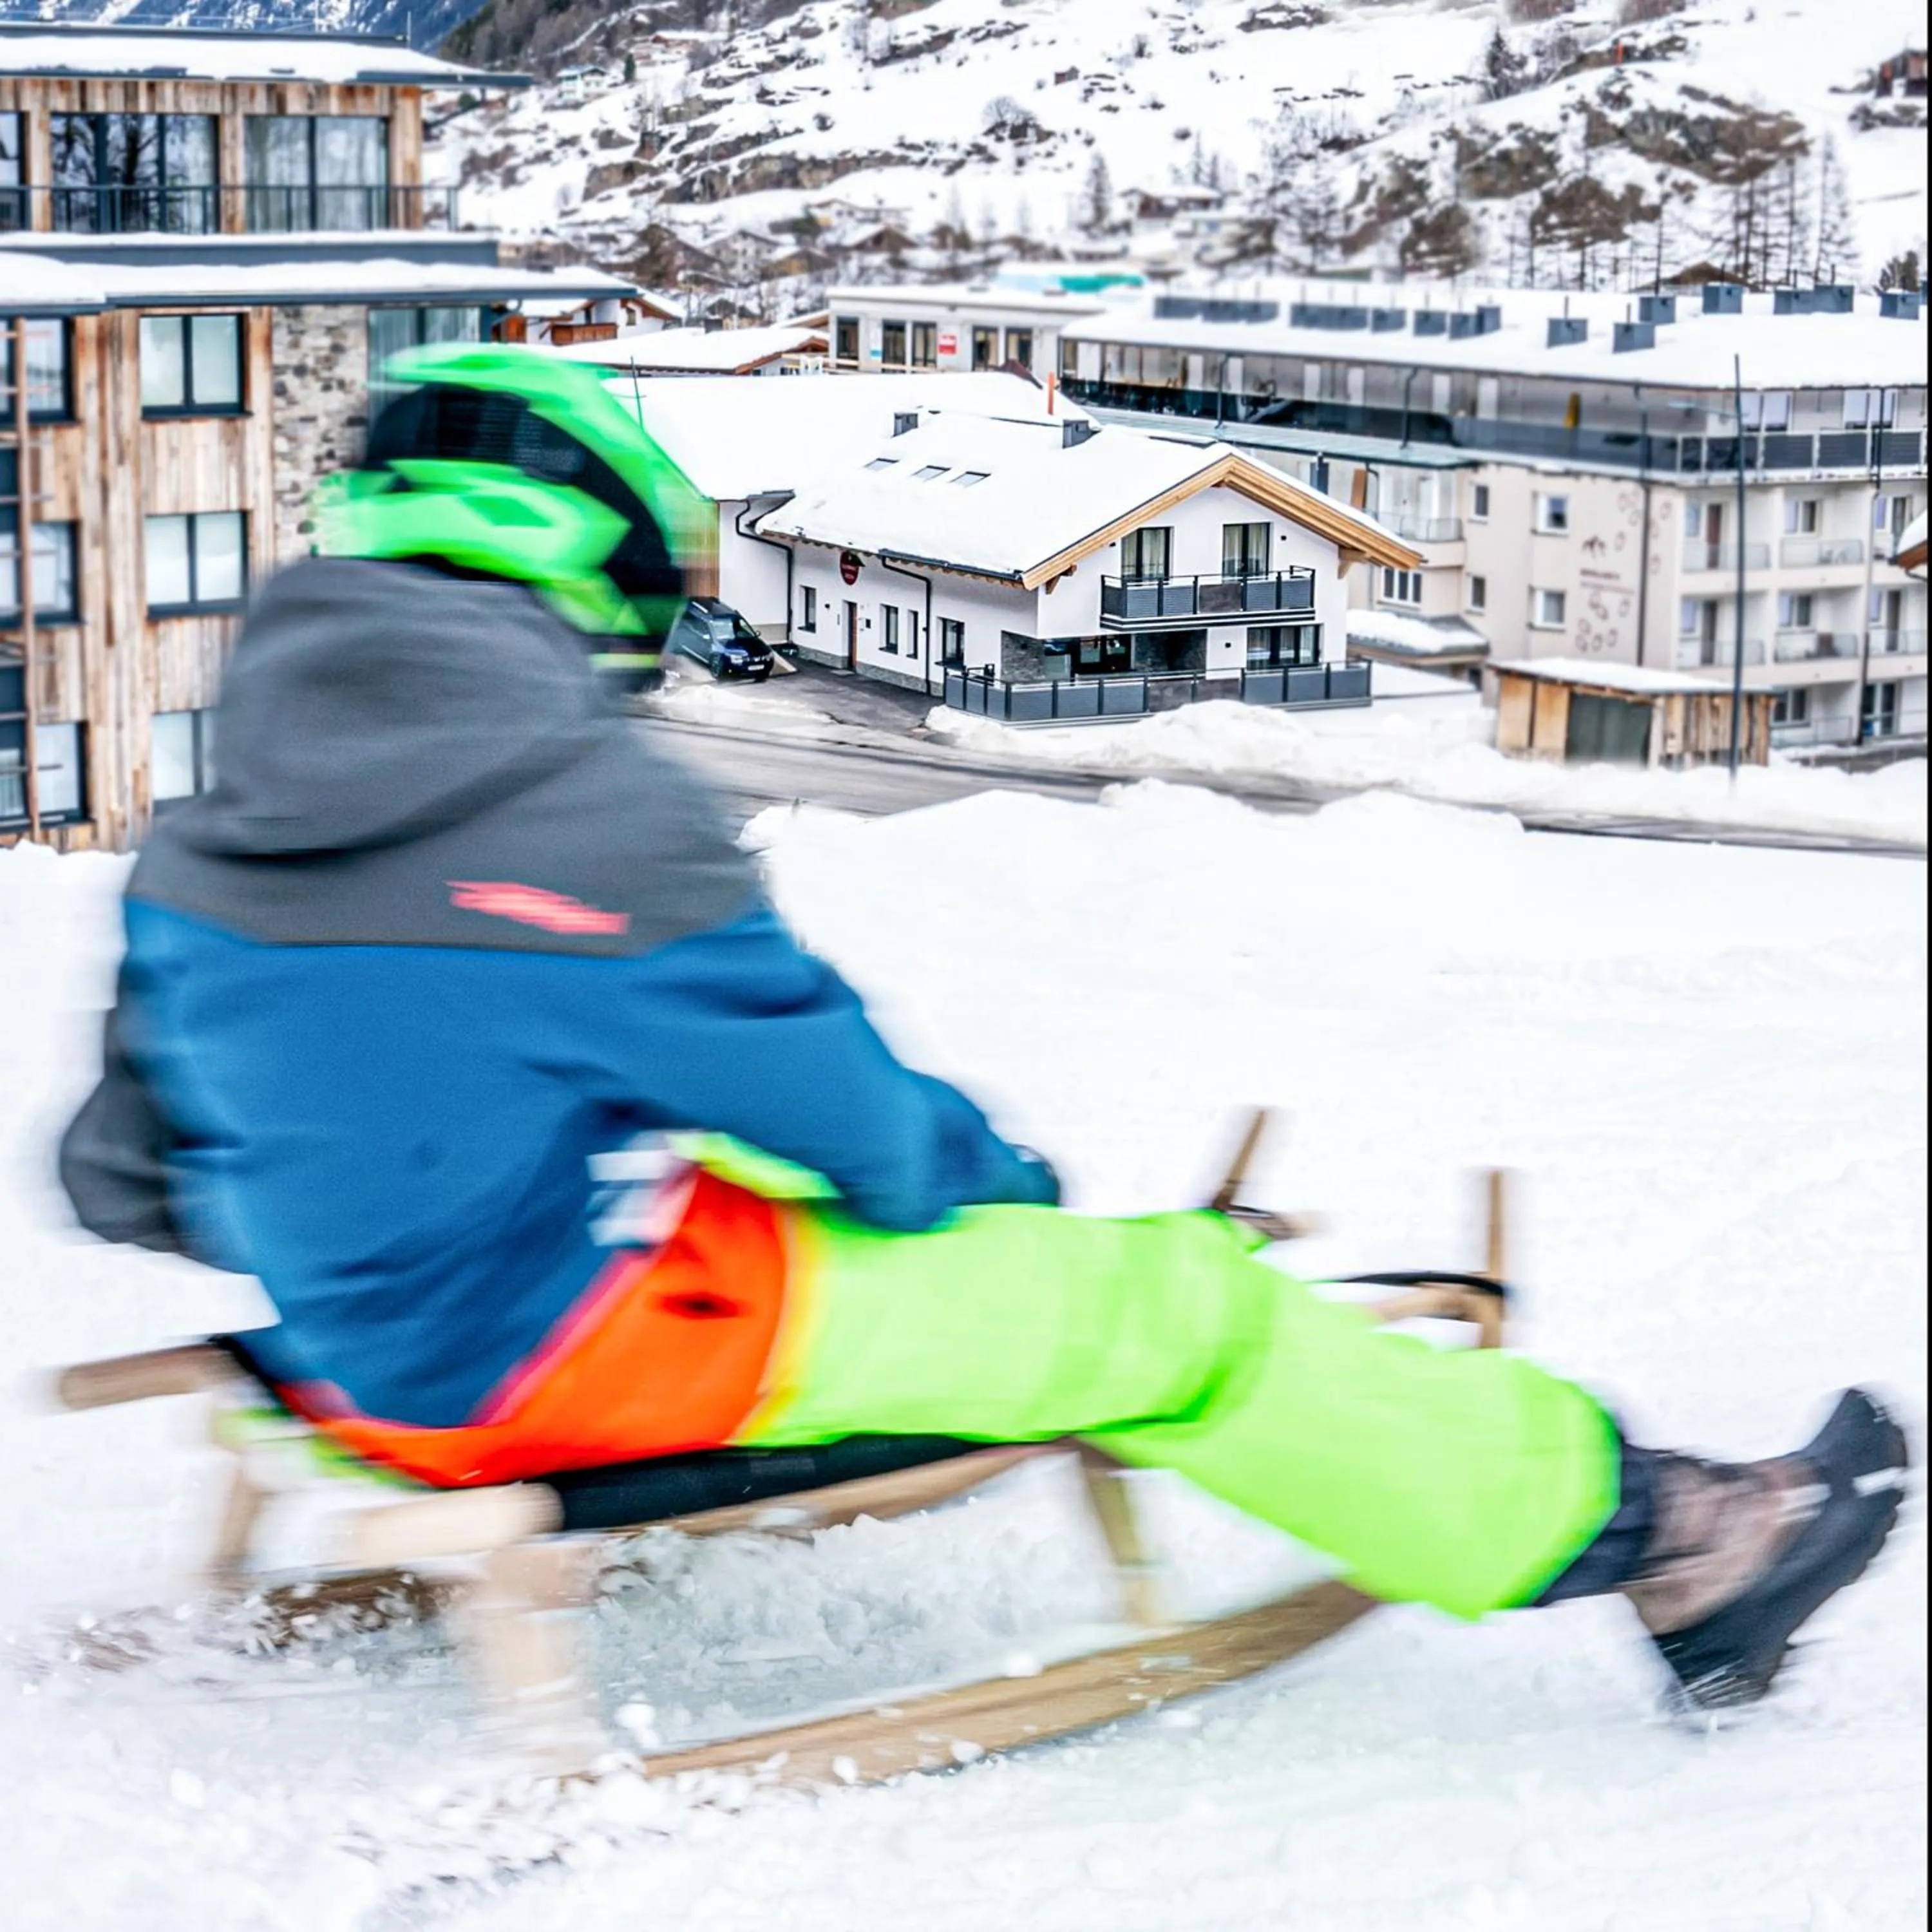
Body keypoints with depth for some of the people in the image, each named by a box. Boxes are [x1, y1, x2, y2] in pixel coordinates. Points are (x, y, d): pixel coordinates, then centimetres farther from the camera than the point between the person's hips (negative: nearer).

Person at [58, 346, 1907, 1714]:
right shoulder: (594, 815, -20)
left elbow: (127, 1180, 9)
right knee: (1170, 1307, -1)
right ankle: (1646, 1537, 3)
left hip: (353, 1362, 8)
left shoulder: (190, 866, 1)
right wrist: (989, 1168, 11)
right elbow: (833, 1093, -11)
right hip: (588, 1346, -8)